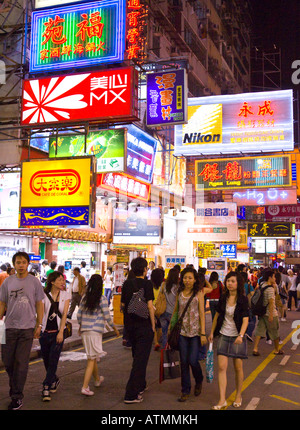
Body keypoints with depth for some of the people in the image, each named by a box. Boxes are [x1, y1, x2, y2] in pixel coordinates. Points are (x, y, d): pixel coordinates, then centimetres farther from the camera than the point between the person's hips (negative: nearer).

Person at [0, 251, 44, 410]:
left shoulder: (34, 282, 0)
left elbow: (39, 304, 4)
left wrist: (39, 325, 1)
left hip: (27, 328, -2)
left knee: (21, 363, -2)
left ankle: (17, 396, 8)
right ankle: (14, 388, 34)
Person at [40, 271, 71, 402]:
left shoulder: (65, 295, 3)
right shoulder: (45, 295, 0)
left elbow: (64, 314, -3)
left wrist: (61, 332, -11)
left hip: (58, 333, -1)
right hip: (45, 332, 1)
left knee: (53, 360, -7)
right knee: (46, 360, 10)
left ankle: (46, 388, 1)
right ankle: (54, 380, 36)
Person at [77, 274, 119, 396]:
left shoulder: (85, 298, 5)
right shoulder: (102, 299, -9)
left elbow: (79, 314, 9)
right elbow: (107, 316, -8)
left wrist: (80, 326, 25)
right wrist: (115, 328, 6)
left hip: (84, 331, 6)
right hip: (95, 331, -6)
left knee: (92, 357, 21)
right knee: (92, 359, -2)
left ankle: (97, 379, 40)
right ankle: (85, 387, -7)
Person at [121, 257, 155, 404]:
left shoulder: (127, 283, 4)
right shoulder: (147, 283, -10)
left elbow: (123, 304, 8)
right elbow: (149, 305, -14)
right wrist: (153, 325, -8)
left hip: (129, 325, 6)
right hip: (143, 325, -6)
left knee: (137, 357, 22)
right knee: (141, 359, -1)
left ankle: (140, 385, 37)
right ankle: (131, 394, -3)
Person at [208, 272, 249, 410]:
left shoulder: (243, 300, -9)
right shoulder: (223, 298, 2)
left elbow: (245, 320, -16)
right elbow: (217, 315, 13)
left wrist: (241, 335, -30)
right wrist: (212, 332, 15)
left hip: (237, 337, -3)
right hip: (223, 335, 3)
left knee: (238, 368, 7)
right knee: (222, 367, -5)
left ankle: (238, 396, 27)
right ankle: (222, 400, -1)